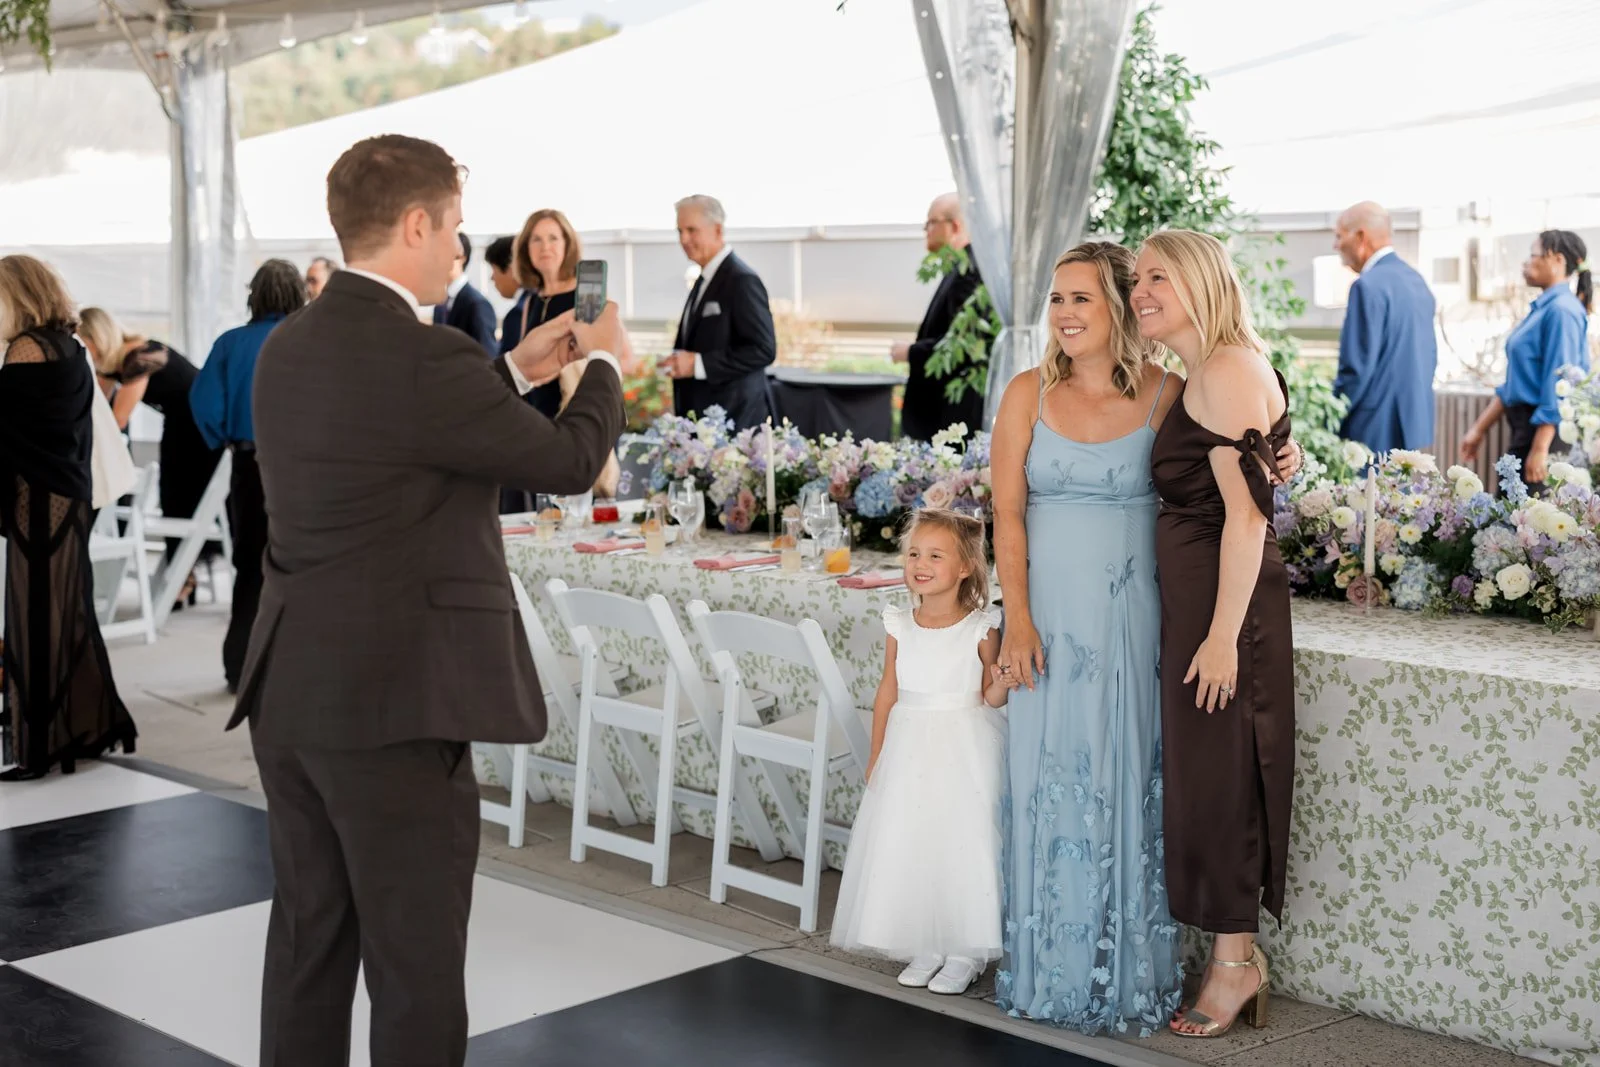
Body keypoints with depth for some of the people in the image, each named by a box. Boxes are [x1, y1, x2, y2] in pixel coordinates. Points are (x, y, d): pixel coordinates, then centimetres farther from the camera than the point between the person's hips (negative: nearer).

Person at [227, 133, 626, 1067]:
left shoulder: (289, 347, 9)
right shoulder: (422, 359, -18)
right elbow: (571, 463, -6)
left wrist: (518, 373, 23)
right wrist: (604, 362, 12)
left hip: (291, 696, 9)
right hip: (394, 708, -9)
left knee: (310, 946, 17)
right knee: (417, 968, 3)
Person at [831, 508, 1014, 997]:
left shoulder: (980, 629, -7)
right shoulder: (900, 627, 3)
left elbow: (991, 698, -3)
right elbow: (888, 692, 9)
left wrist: (1001, 682, -25)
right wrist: (876, 755, 9)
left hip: (965, 750, -4)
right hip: (910, 749, 4)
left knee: (963, 845, -3)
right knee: (907, 846, 6)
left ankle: (964, 953, 10)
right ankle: (924, 948, 20)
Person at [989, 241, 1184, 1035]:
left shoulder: (1165, 395, 0)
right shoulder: (1029, 395, 1)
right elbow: (1007, 513, -1)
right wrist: (1018, 619, -9)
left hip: (1133, 616, 0)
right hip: (1051, 612, 1)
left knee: (1128, 784, 4)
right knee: (1048, 783, 4)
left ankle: (1128, 975, 17)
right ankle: (1051, 972, 17)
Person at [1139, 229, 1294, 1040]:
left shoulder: (1227, 371, -15)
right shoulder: (1199, 378, 14)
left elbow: (1247, 509, -20)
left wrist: (1222, 634, -22)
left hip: (1224, 597, -10)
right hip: (1191, 594, 10)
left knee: (1218, 774, 0)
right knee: (1202, 773, 13)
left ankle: (1236, 960, 13)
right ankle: (1234, 955, 23)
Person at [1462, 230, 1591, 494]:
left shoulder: (1562, 310, -14)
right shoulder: (1541, 308, 15)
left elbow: (1558, 384, -19)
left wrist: (1540, 449, -22)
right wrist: (1479, 429, 19)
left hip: (1547, 429, -10)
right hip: (1525, 426, 10)